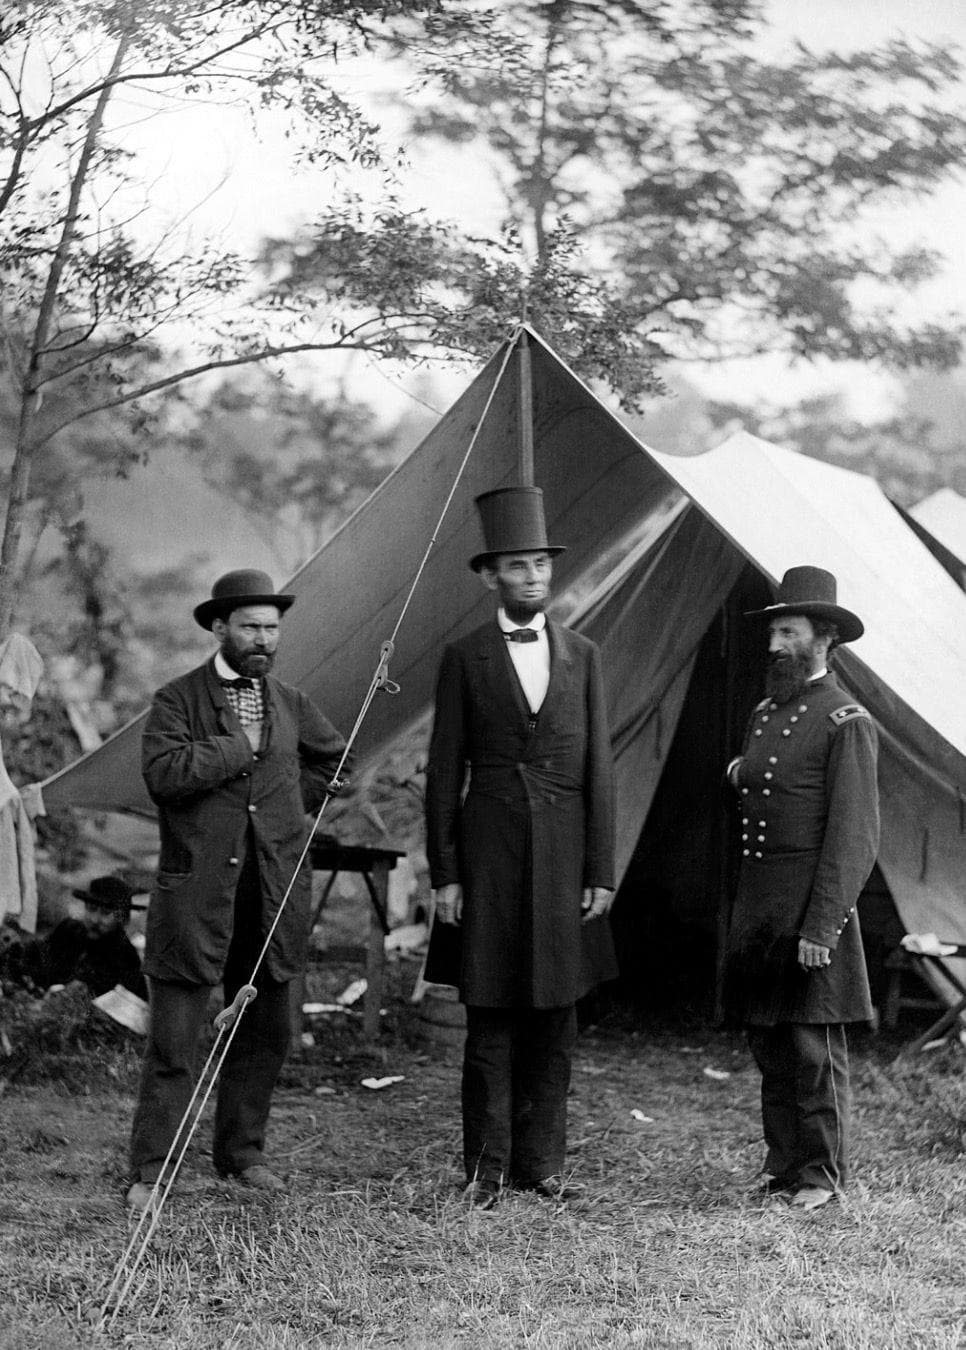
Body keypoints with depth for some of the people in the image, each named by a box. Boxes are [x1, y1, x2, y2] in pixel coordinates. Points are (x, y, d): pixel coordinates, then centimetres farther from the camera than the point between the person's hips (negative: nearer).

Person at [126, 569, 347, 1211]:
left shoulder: (290, 703, 12)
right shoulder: (177, 700, -3)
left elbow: (335, 761, 26)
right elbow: (163, 773, -19)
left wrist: (291, 802, 13)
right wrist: (241, 746, -14)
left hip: (274, 893, 5)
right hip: (197, 892, -5)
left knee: (265, 1032, 12)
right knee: (174, 1040, -3)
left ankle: (241, 1150, 26)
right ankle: (150, 1171, 4)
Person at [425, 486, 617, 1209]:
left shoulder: (583, 655, 8)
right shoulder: (465, 659, 2)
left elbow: (599, 769, 6)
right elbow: (444, 772, 2)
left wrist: (601, 872, 1)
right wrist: (444, 874, -3)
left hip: (565, 853, 2)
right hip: (490, 850, -2)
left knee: (556, 1018, 6)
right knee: (491, 1017, 1)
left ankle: (541, 1161, 15)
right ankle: (488, 1167, 9)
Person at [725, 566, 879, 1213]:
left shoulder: (847, 722, -9)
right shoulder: (766, 713, 16)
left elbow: (855, 835, -14)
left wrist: (821, 927, -18)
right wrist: (741, 775, 8)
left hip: (812, 906, -8)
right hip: (757, 905, 8)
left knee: (815, 1048, -2)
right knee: (769, 1048, 11)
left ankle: (823, 1175, 8)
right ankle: (785, 1167, 19)